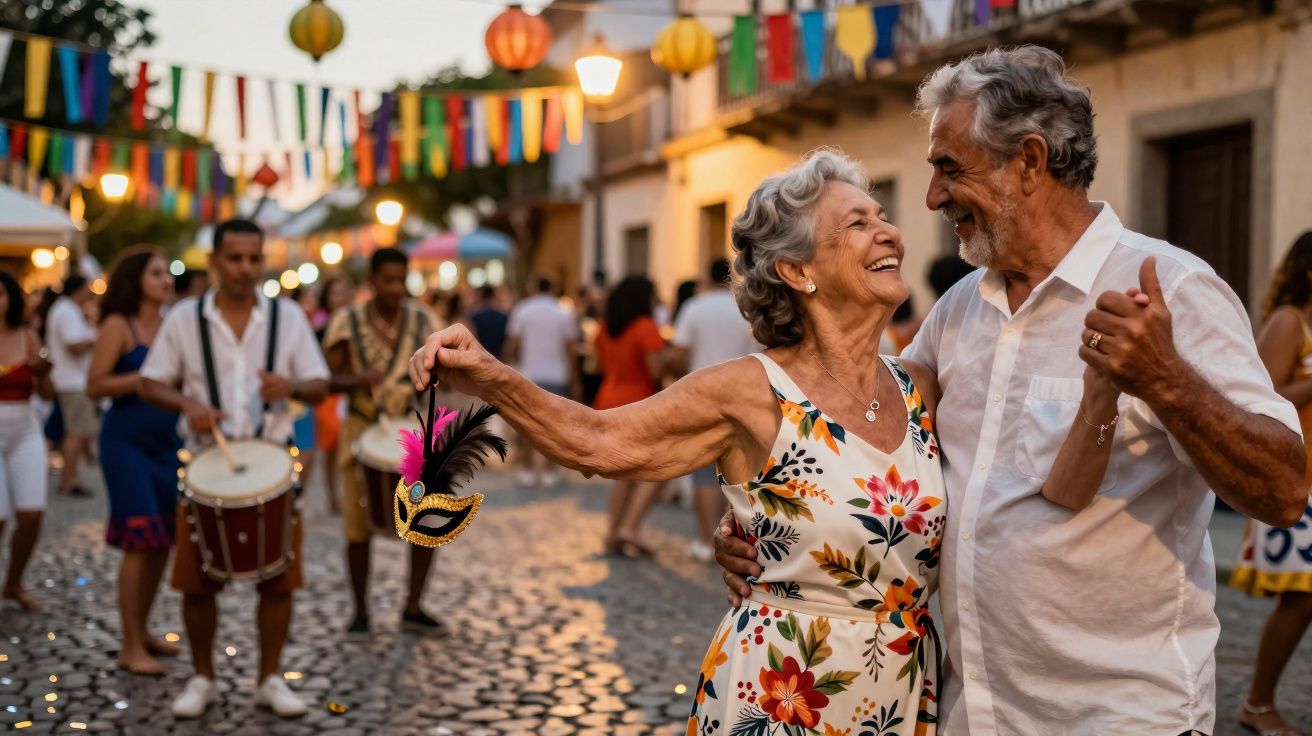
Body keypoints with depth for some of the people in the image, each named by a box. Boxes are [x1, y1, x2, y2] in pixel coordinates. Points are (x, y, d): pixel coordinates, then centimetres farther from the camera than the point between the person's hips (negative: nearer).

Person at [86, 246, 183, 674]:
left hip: (167, 442, 7)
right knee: (141, 540, -9)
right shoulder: (119, 325, -6)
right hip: (127, 442, -6)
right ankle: (131, 648, -2)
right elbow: (95, 386, -13)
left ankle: (142, 631, 23)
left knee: (164, 540, 8)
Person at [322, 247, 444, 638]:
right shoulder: (347, 322, -5)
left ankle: (413, 609, 15)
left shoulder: (422, 320, 1)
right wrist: (357, 381, -26)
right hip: (363, 430, -2)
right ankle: (360, 612, 17)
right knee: (359, 526, 1)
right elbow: (328, 378, -6)